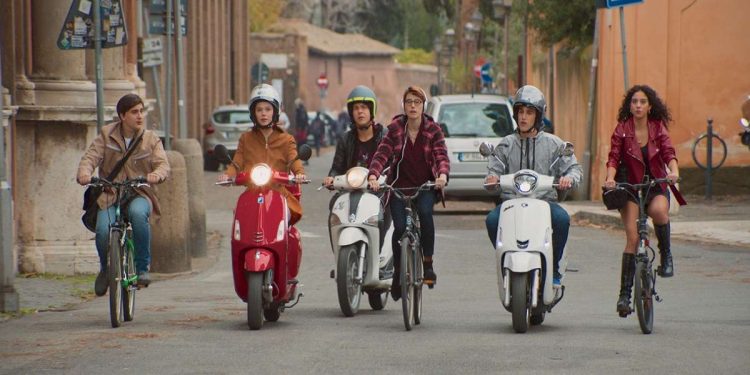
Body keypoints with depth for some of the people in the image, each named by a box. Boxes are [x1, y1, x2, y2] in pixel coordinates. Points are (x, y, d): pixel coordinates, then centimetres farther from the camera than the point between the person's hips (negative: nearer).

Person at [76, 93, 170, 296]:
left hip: (139, 195, 0)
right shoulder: (107, 135, 6)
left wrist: (157, 174, -32)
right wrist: (84, 172, -27)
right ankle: (105, 268, 9)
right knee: (103, 231, -27)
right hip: (109, 196, 1)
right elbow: (90, 157, -3)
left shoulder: (151, 139, 6)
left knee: (137, 213, -38)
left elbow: (163, 164, -7)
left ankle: (142, 267, -22)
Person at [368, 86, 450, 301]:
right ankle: (397, 273, 7)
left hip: (426, 186, -1)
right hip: (399, 185, 1)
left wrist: (442, 175, -32)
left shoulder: (433, 130, 0)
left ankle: (428, 264, -17)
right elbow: (382, 154, -9)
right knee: (400, 227, -15)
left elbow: (442, 156, -10)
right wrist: (373, 176, -27)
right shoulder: (395, 128, 0)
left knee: (425, 212, -31)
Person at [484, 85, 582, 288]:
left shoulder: (553, 144, 9)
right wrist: (492, 178, -16)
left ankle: (553, 269, -12)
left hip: (545, 200, -1)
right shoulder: (506, 144, 13)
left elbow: (574, 168, 7)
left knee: (562, 218, -33)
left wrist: (569, 178, -16)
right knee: (492, 219, -30)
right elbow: (495, 169, 8)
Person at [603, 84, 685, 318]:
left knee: (659, 211, -35)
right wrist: (610, 178, -29)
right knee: (632, 238, -14)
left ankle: (666, 255, -10)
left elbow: (668, 152, -8)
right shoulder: (622, 130, -1)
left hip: (656, 187, 1)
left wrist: (674, 172, -28)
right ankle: (624, 294, -9)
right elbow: (613, 158, -9)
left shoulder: (658, 128, 3)